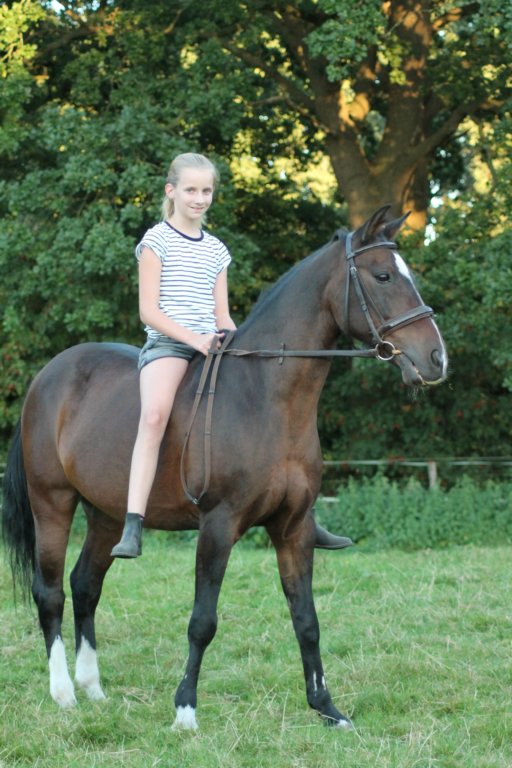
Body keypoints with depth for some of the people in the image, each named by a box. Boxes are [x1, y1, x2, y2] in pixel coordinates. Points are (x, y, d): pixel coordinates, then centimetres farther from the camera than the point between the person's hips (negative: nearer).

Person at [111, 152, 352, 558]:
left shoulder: (216, 250, 18)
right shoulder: (157, 241, 1)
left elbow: (221, 316, 16)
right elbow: (149, 310, -7)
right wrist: (195, 339, -18)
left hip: (213, 347, 6)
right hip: (167, 344, -6)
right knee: (155, 414, -35)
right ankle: (132, 528, -41)